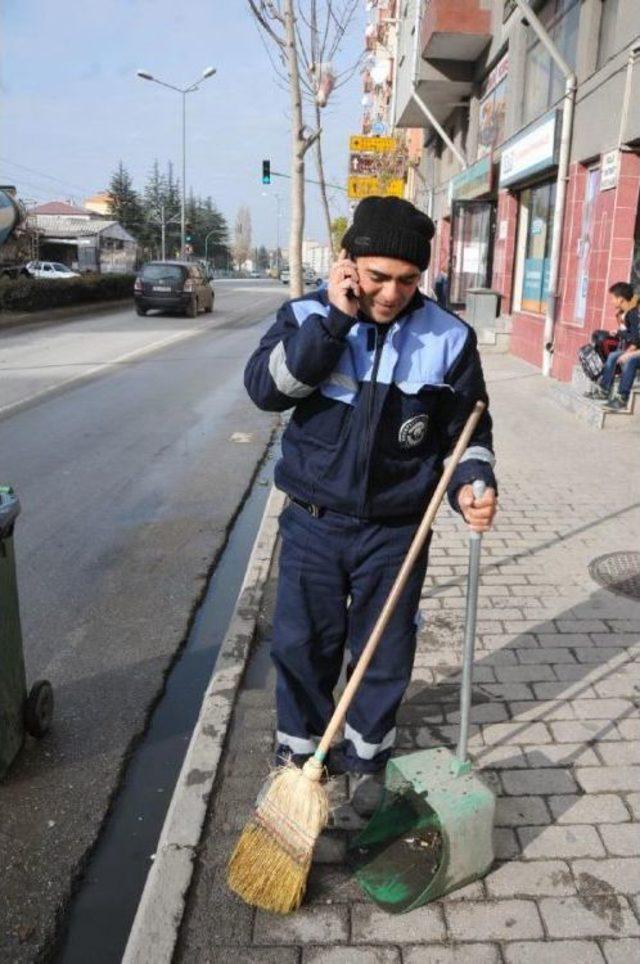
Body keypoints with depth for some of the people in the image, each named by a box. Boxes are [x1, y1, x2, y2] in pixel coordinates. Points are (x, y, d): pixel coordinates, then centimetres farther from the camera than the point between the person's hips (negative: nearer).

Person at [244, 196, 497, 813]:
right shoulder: (308, 315, -4)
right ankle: (299, 751, 38)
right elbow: (265, 387, -19)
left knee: (385, 653, 14)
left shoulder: (449, 338, -4)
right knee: (301, 646, 13)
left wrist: (471, 481, -15)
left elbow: (468, 428, 4)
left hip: (396, 532, 0)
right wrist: (333, 319, -23)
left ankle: (366, 759, 39)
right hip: (314, 524, 0)